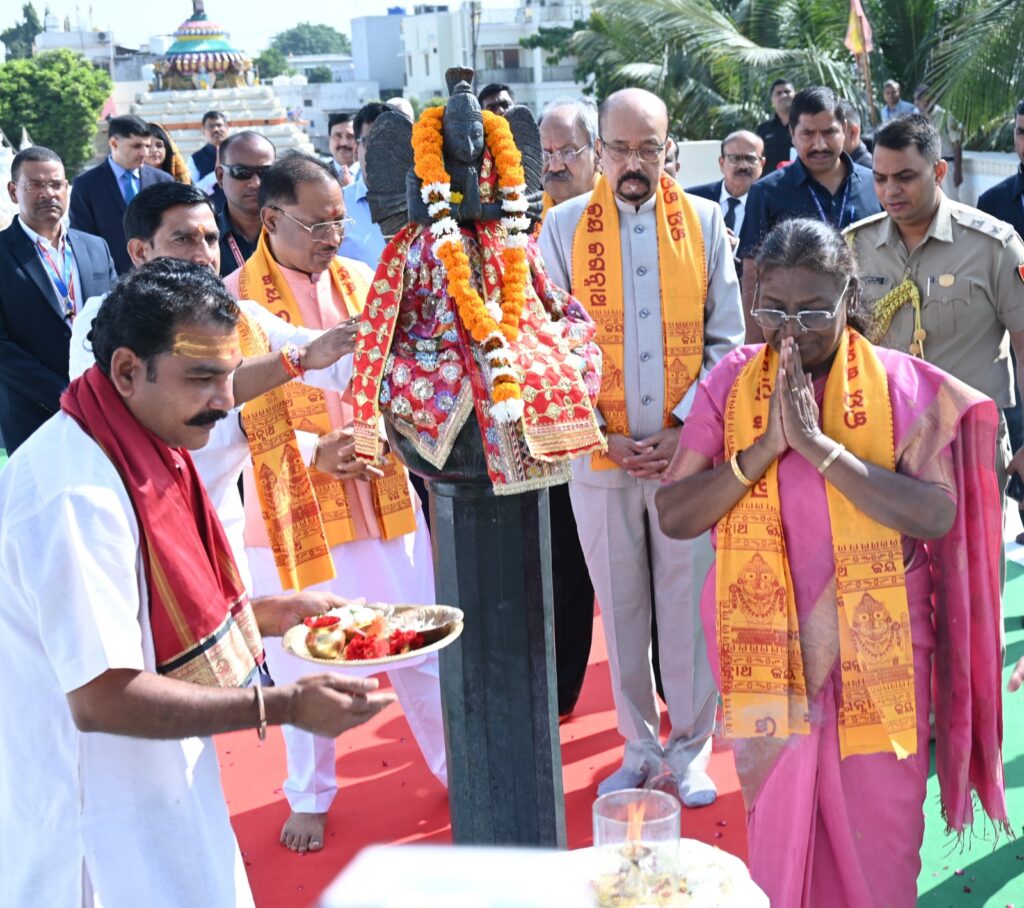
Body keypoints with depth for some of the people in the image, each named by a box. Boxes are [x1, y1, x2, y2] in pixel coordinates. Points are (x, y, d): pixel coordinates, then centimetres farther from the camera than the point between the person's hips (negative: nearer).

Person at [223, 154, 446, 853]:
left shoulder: (362, 281, 4)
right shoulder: (238, 298, -10)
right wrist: (312, 453, -21)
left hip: (383, 498, 3)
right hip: (294, 509, -3)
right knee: (305, 663, 11)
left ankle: (458, 767, 34)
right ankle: (310, 796, 33)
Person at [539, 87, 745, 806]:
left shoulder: (704, 222, 3)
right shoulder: (564, 226, 2)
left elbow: (726, 340, 3)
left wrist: (684, 427, -8)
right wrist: (596, 433, -6)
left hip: (687, 448, 0)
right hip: (598, 453, 0)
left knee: (688, 603, 5)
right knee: (621, 605, 9)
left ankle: (691, 747, 22)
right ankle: (640, 747, 25)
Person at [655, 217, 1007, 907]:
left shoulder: (900, 383, -5)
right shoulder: (731, 382, 0)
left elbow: (937, 516, -17)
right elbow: (674, 515, -7)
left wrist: (819, 444, -22)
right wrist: (767, 445, -18)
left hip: (876, 649, -1)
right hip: (767, 649, 1)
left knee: (876, 830, 9)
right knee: (780, 828, 12)